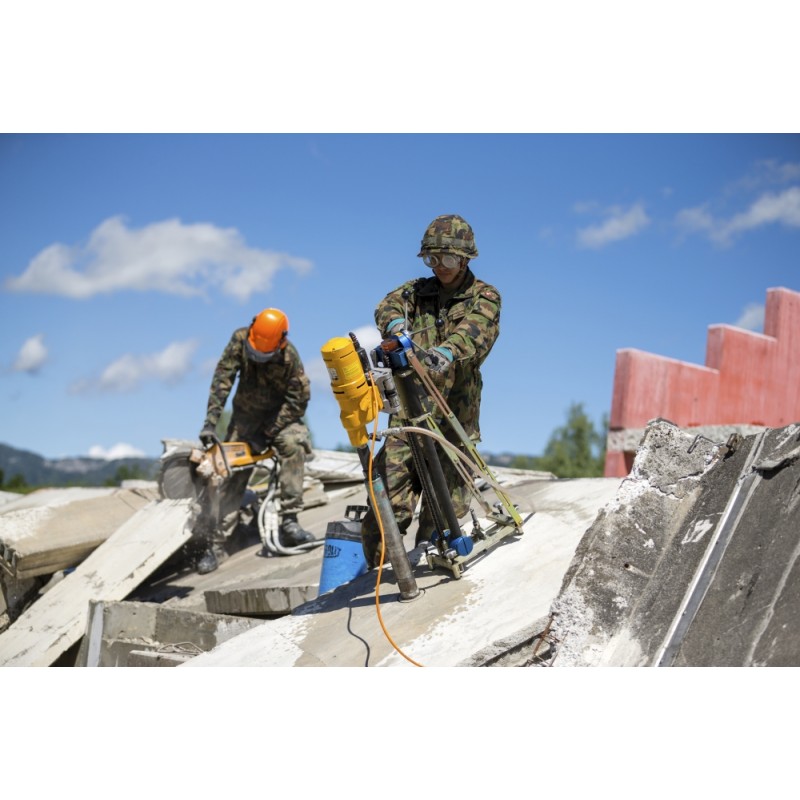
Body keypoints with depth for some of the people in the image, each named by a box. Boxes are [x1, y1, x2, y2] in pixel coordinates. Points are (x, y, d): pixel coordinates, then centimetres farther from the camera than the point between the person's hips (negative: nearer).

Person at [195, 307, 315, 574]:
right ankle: (213, 544, -5)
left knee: (294, 445, -33)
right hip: (246, 414, 2)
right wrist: (210, 423, -26)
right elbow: (222, 379, -19)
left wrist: (266, 434, -22)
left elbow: (297, 401, -20)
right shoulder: (240, 340, -18)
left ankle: (289, 523, -30)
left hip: (280, 414, -2)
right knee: (231, 477, -8)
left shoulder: (289, 356, -24)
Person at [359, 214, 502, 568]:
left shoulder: (484, 297, 6)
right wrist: (398, 326, -28)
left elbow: (475, 332, -15)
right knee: (387, 503, -7)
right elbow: (388, 307, -3)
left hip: (455, 414, -2)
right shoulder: (416, 291, 17)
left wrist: (445, 352, -38)